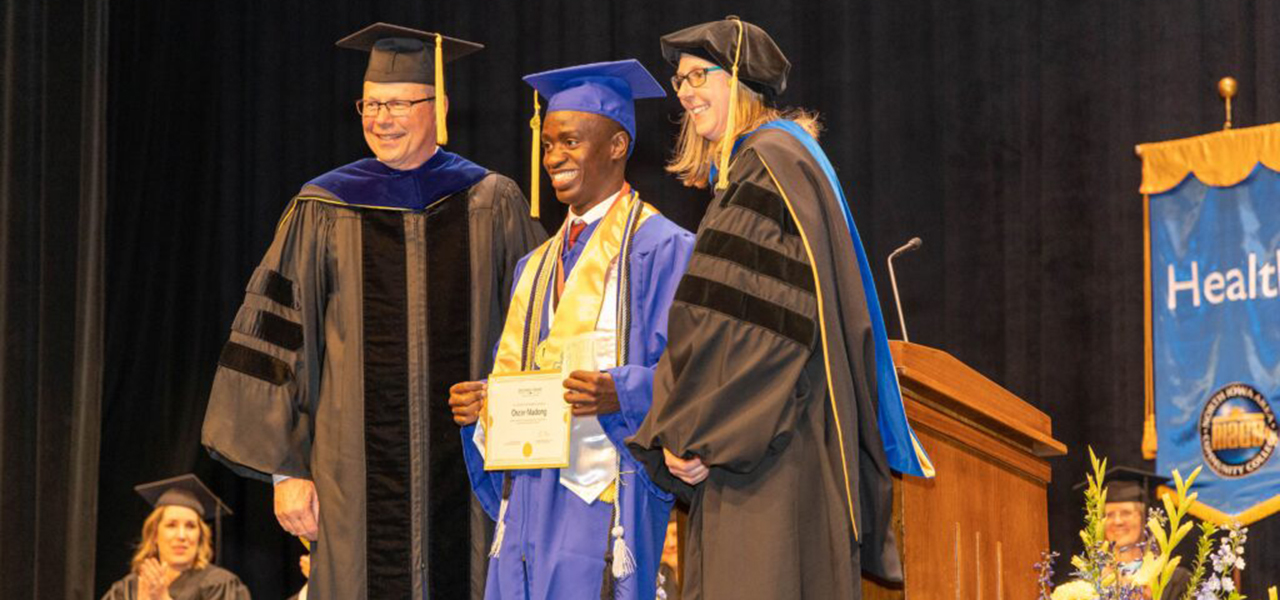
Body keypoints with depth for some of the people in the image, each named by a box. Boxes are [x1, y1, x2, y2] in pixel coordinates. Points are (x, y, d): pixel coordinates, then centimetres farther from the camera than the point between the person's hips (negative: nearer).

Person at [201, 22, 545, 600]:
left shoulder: (493, 206, 5)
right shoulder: (323, 211, 4)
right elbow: (277, 344, 4)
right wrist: (285, 468, -2)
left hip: (472, 469, 0)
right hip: (359, 475, 0)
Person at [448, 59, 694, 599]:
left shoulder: (659, 249, -4)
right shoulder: (537, 266, 21)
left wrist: (620, 393, -27)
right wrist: (480, 401, 1)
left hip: (606, 491, -7)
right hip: (530, 492, 7)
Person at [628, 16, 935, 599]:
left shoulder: (772, 161, -8)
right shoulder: (746, 167, 22)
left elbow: (766, 320, -18)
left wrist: (699, 434, -17)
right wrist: (678, 434, 11)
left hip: (778, 448, -10)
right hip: (746, 444, 10)